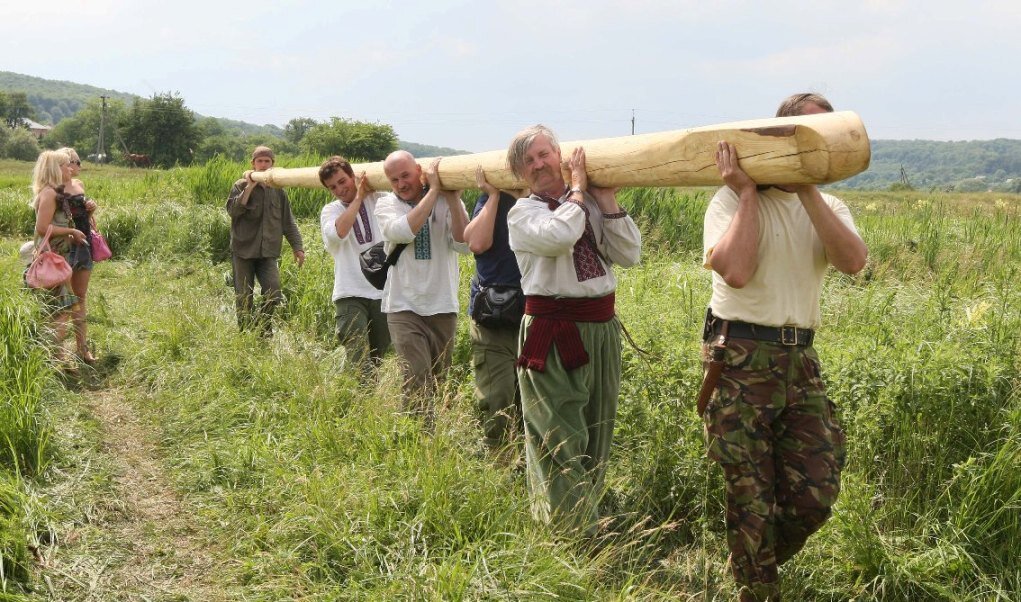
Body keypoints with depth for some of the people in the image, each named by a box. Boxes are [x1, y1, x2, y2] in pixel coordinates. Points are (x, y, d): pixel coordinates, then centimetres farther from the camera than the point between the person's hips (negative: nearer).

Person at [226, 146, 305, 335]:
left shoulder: (278, 190, 9)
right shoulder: (241, 186, 0)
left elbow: (288, 222, 12)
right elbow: (233, 211, -16)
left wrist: (297, 247, 6)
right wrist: (250, 187, -17)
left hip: (268, 251, 2)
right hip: (243, 250, -2)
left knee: (274, 295, -9)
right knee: (243, 297, 3)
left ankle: (263, 327, 16)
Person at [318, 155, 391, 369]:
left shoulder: (378, 199, 8)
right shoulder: (330, 211, 6)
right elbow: (338, 232, -17)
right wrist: (358, 197, -12)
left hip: (384, 291, 2)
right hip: (351, 295, -2)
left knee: (377, 358, 14)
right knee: (359, 362, -16)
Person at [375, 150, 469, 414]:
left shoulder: (447, 201, 0)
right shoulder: (386, 205, -1)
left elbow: (463, 244, -13)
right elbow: (403, 231, -23)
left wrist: (453, 198, -18)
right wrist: (433, 190, -20)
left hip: (443, 306, 2)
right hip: (405, 307, -2)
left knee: (439, 381, 15)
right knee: (417, 384, -13)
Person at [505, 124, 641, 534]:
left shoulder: (592, 204, 11)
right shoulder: (523, 213, -3)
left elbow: (629, 255, 2)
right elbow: (559, 235, -25)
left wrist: (607, 199, -2)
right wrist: (578, 189, -10)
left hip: (602, 326, 5)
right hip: (553, 333, -5)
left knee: (597, 432, 15)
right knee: (561, 438, -3)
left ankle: (589, 514, 31)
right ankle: (573, 533, 7)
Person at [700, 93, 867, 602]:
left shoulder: (827, 207, 11)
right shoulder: (733, 200, -3)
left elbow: (852, 261, -11)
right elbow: (735, 271, -21)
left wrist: (807, 190, -12)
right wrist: (749, 192, -13)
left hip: (800, 358, 5)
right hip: (741, 361, -5)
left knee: (816, 494, 4)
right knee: (751, 495, 2)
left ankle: (760, 561, 32)